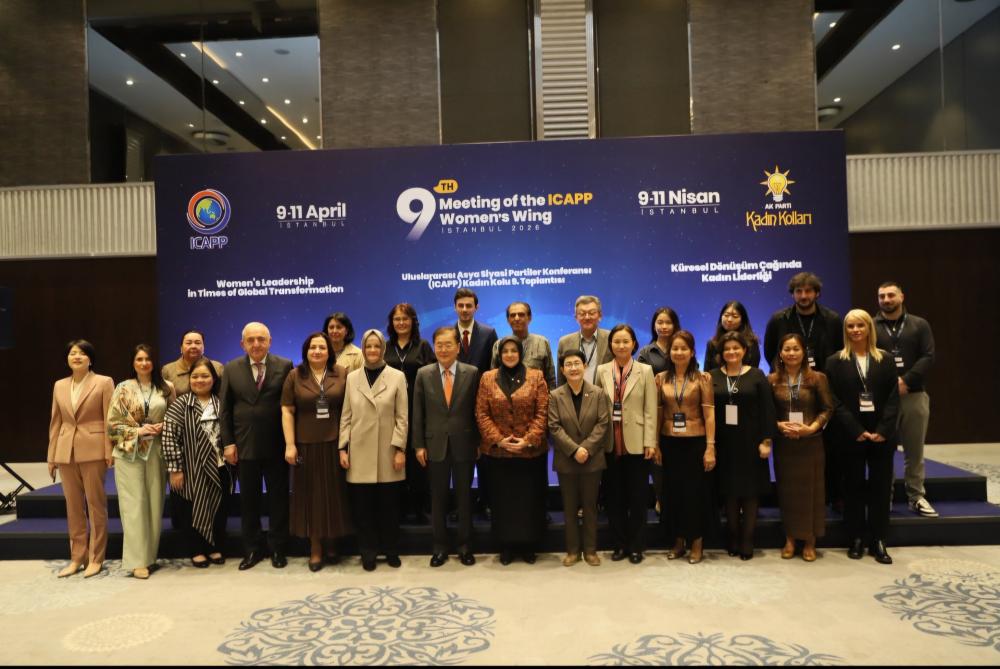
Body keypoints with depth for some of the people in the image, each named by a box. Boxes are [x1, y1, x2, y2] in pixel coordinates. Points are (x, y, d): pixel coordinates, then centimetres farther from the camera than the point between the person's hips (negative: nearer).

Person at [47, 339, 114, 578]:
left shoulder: (104, 382, -2)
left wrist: (110, 453, -10)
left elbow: (110, 420, -5)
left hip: (93, 451, -4)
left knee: (96, 504, 2)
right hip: (66, 452, 4)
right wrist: (52, 456, 9)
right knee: (73, 506, 10)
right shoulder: (59, 386, 12)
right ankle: (77, 557, 20)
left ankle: (95, 558, 11)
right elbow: (55, 422, 13)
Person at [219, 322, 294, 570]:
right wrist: (228, 443, -2)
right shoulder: (231, 369, 4)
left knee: (278, 498, 8)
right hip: (244, 445, 2)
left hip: (276, 445, -1)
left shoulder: (285, 366, -2)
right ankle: (252, 549, 24)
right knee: (248, 499, 11)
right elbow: (225, 409, 4)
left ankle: (277, 548, 21)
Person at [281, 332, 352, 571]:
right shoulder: (295, 376, 0)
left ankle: (332, 543, 25)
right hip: (307, 445, 0)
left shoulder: (342, 374, 0)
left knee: (334, 494, 9)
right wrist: (290, 445, -7)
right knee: (311, 495, 8)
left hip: (335, 444, 0)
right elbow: (287, 412, -1)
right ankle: (315, 548, 18)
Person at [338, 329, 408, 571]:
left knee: (389, 505, 6)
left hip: (388, 452, -1)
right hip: (360, 453, 1)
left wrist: (400, 448, -8)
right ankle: (368, 552, 18)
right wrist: (343, 448, 0)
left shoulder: (397, 377, 2)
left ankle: (391, 550, 22)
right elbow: (346, 416, 7)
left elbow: (402, 417, -1)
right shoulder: (352, 378, 8)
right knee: (363, 506, 5)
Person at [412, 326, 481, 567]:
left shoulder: (472, 373, -2)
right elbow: (418, 413, 2)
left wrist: (478, 443, -1)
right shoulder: (423, 374, 1)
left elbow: (477, 410, 0)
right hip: (435, 445, 1)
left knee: (464, 497, 10)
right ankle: (440, 547, 22)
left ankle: (464, 546, 23)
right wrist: (419, 445, -2)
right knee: (438, 499, 9)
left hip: (464, 445, -1)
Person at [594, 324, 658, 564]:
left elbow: (650, 410, -2)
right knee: (614, 495, 9)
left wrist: (650, 442, -8)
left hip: (636, 443, -2)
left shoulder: (645, 371, 1)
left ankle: (636, 546, 18)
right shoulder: (602, 371, 5)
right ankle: (620, 544, 21)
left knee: (638, 496, 6)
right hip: (610, 443, 2)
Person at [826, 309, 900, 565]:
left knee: (881, 487, 5)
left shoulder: (885, 359, 7)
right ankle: (856, 540, 14)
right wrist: (857, 431, -13)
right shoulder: (835, 362, 1)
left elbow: (893, 398, 1)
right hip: (851, 434, -1)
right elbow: (836, 402, -4)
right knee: (854, 487, 5)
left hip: (882, 433, 2)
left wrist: (883, 430, -10)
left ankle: (878, 541, 13)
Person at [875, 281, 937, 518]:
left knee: (914, 449, 6)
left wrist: (906, 381, -13)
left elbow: (928, 357, -1)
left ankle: (916, 496, 15)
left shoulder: (919, 325, 9)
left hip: (914, 395, 1)